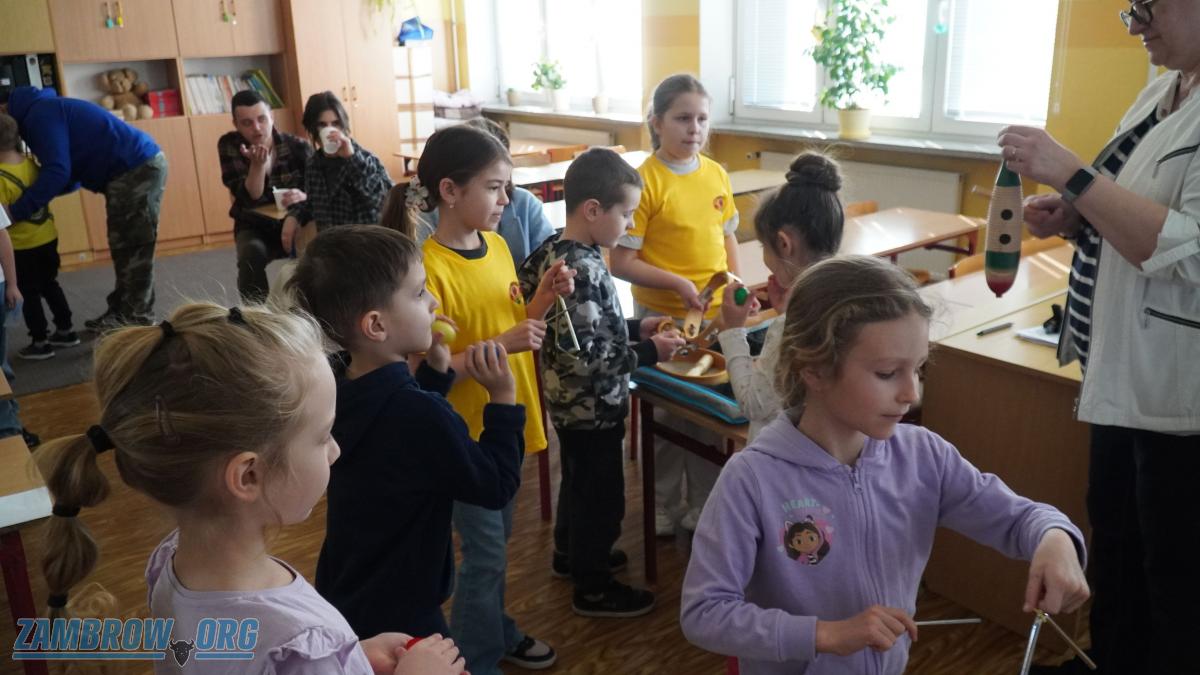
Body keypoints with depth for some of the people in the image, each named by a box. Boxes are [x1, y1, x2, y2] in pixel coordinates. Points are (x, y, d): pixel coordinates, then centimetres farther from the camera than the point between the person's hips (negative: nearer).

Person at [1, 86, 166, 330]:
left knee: (132, 248, -5)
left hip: (137, 169, -10)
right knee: (124, 247, 13)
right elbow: (71, 175, 21)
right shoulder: (43, 109, 21)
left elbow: (58, 172, -21)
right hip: (140, 166, 10)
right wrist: (35, 195, 8)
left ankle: (134, 317, 1)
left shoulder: (40, 115, -11)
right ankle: (123, 310, 20)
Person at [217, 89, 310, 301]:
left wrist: (304, 197, -36)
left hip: (294, 222, 0)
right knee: (252, 253, -32)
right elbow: (251, 198, -18)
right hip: (255, 227, 0)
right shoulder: (229, 145, -10)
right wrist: (258, 164, -35)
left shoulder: (298, 146, -12)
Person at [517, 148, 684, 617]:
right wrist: (647, 353, -23)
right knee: (601, 495, 9)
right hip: (591, 407, -10)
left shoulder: (560, 249, 0)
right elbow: (581, 359, -31)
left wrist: (636, 327, 7)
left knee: (579, 482, 27)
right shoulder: (579, 269, -29)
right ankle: (592, 588, 27)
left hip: (574, 404, 10)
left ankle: (571, 553, 48)